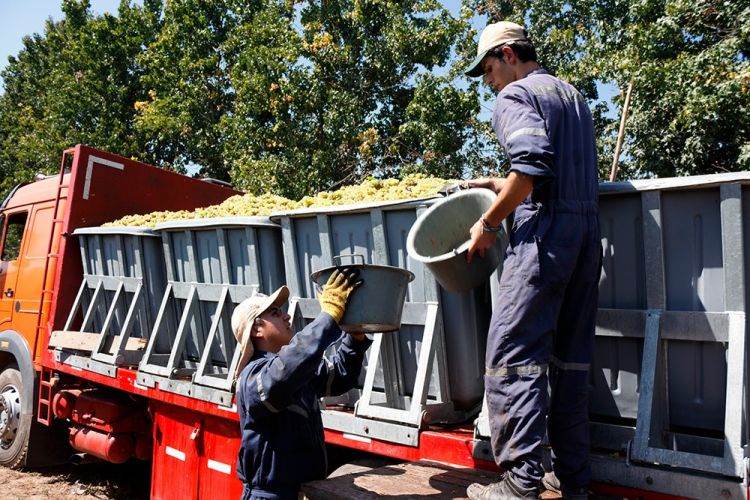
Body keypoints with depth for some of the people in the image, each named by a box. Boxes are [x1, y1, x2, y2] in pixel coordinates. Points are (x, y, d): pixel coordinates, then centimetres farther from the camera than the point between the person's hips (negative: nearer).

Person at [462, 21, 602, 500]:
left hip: (546, 230, -9)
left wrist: (488, 223, -9)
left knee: (514, 354, -7)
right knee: (572, 357, 11)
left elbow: (531, 167, -19)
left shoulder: (515, 95, -2)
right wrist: (503, 185, 28)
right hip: (589, 229, 9)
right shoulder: (573, 94, 25)